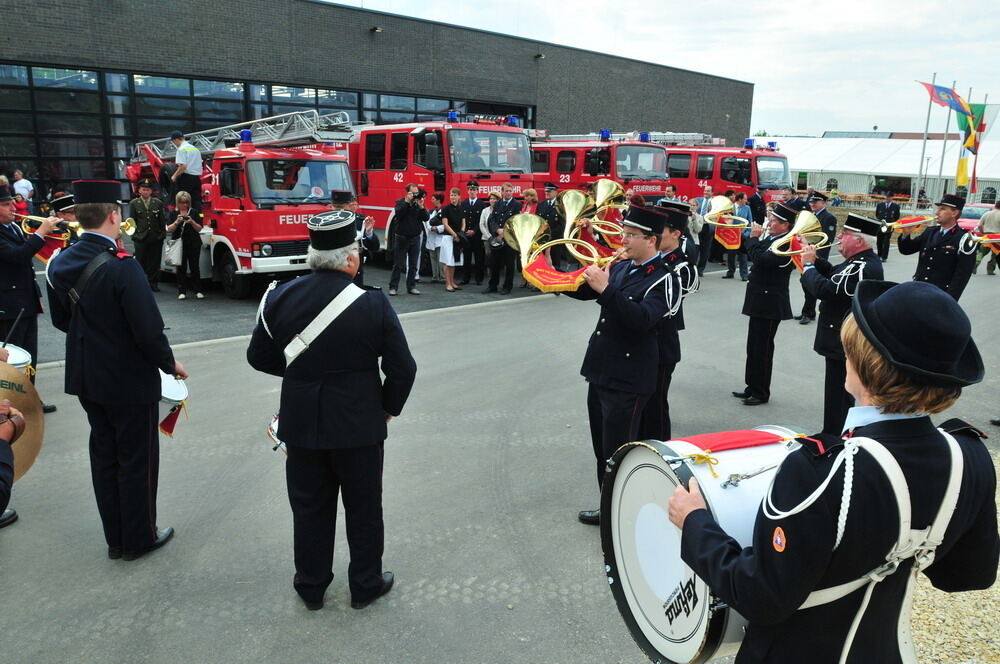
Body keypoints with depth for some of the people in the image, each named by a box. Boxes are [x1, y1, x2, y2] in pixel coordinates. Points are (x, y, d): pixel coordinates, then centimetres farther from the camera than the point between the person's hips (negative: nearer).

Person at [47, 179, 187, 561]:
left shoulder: (60, 264, 0)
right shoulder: (121, 267, -23)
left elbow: (60, 320, 11)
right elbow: (148, 329, -24)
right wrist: (169, 364, -8)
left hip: (86, 379, 7)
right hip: (130, 381, -7)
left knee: (104, 455, 17)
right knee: (137, 459, 8)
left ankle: (115, 539, 30)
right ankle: (138, 539, 21)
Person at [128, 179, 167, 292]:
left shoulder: (158, 203, 9)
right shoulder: (134, 203, 6)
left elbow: (163, 220, 10)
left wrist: (162, 234, 5)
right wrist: (134, 234, 0)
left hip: (156, 237, 1)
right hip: (140, 237, -1)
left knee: (155, 261, 4)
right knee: (140, 261, 1)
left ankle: (153, 283, 13)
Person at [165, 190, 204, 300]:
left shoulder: (194, 212, 7)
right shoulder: (173, 213, 8)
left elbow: (199, 229, 3)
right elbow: (169, 229, 1)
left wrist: (192, 222, -14)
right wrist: (177, 222, -14)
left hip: (193, 244, 0)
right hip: (179, 244, 0)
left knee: (195, 267, -1)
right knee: (181, 268, 1)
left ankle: (198, 291, 2)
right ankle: (182, 292, 3)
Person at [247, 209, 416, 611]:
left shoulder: (280, 298, -8)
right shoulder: (374, 305, -17)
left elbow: (259, 357, 4)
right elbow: (402, 369, -12)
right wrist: (389, 408, 5)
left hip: (301, 426, 3)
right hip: (359, 426, -3)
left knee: (310, 509, 19)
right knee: (363, 509, 16)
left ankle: (311, 588, 34)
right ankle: (365, 585, 32)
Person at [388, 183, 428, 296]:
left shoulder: (419, 203, 6)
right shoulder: (400, 202, -1)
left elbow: (426, 218, -3)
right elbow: (398, 213, -20)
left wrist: (421, 207, -17)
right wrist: (407, 201, -21)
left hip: (415, 238, 3)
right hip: (401, 238, -3)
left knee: (413, 265, 7)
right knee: (398, 264, -1)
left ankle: (411, 287, 16)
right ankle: (393, 287, 4)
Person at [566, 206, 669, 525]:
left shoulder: (663, 279, -14)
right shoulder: (620, 266, 8)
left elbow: (643, 319, -30)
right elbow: (583, 291, 18)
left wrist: (606, 289, -37)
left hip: (628, 379, -8)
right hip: (600, 372, 8)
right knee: (602, 449, 19)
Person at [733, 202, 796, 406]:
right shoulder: (770, 238, 10)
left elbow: (760, 259, -28)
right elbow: (751, 255, 16)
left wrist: (754, 238, -14)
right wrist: (756, 237, 2)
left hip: (770, 303, -9)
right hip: (759, 301, 9)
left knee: (762, 348, 0)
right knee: (753, 347, 16)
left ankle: (761, 393, 11)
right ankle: (752, 388, 27)